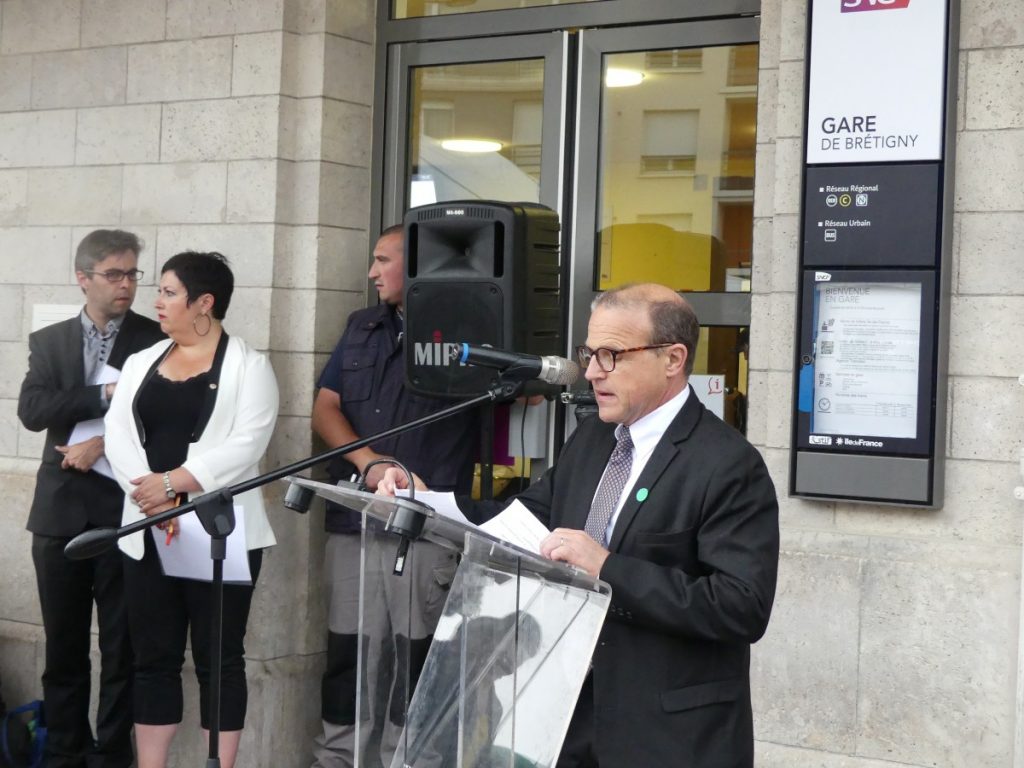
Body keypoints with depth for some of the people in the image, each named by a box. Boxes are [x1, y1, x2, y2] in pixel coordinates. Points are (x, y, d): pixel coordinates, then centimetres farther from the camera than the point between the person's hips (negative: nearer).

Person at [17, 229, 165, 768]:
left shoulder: (157, 340, 2)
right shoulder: (48, 342, 10)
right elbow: (31, 410, -5)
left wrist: (104, 445, -14)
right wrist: (104, 395, -15)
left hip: (126, 512, -2)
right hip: (61, 512, 2)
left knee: (123, 647, 2)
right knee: (63, 648, 8)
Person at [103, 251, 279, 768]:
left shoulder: (248, 367, -1)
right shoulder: (141, 363, 13)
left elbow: (245, 445, -14)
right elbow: (118, 435, 1)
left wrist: (171, 482, -18)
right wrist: (153, 498, -14)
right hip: (148, 533, 5)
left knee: (218, 658, 2)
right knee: (153, 657, 8)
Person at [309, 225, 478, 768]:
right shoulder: (361, 328, 15)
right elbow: (324, 410, 10)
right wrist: (365, 459, -7)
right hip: (354, 520, 4)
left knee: (415, 658, 0)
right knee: (347, 651, 7)